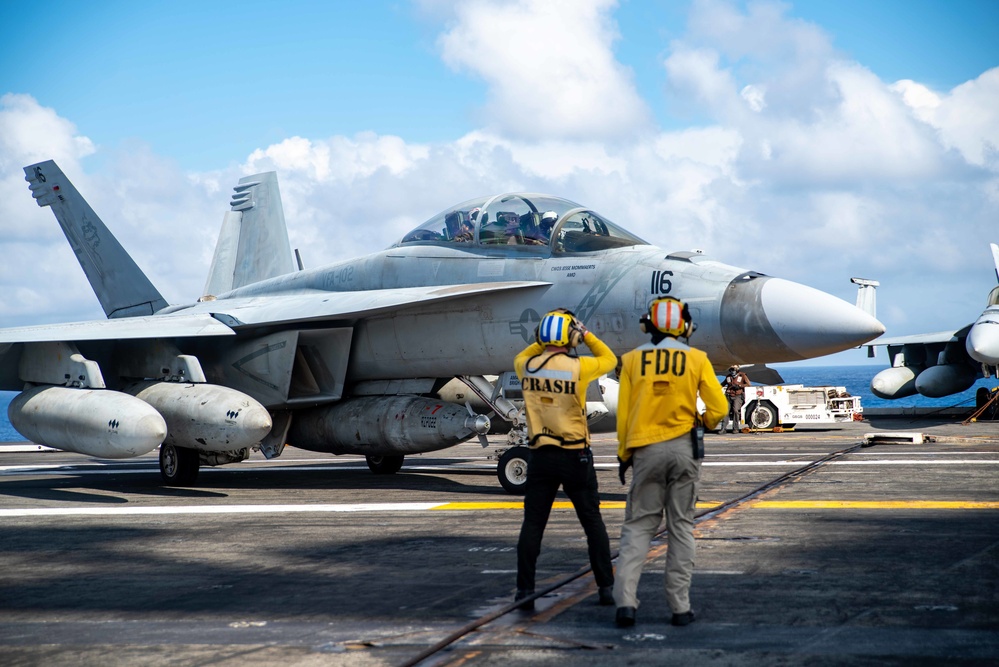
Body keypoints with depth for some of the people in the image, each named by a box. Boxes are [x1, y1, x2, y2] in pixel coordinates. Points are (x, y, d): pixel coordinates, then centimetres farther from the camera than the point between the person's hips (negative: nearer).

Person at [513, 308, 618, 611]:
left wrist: (542, 343, 21)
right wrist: (587, 334, 13)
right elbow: (609, 359, 10)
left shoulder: (527, 367, -2)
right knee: (593, 522, 9)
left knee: (532, 523, 6)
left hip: (540, 455, 2)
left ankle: (525, 590, 2)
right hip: (575, 456, -2)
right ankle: (606, 587, 13)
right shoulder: (578, 368, -11)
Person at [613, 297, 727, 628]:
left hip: (646, 451, 0)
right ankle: (680, 606, 7)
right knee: (681, 527, 7)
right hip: (684, 449, 0)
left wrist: (623, 454, 12)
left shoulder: (632, 359, 0)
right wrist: (704, 421, 19)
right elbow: (718, 408, -4)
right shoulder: (697, 359, -1)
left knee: (638, 526, 5)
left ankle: (625, 600, -8)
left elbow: (623, 413, 1)